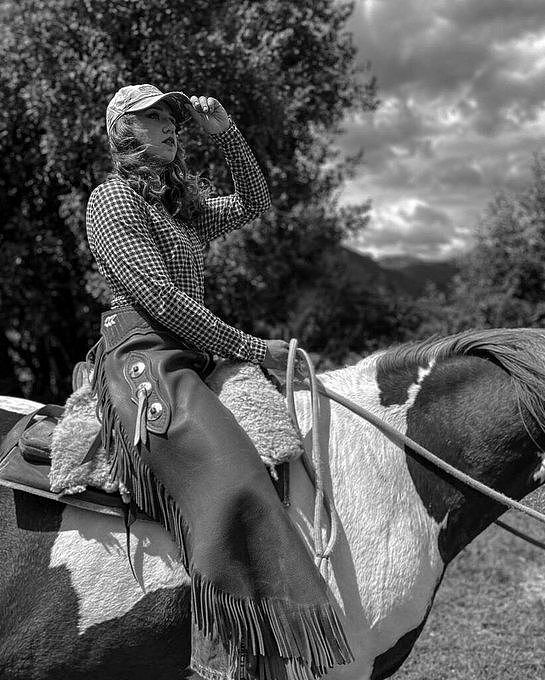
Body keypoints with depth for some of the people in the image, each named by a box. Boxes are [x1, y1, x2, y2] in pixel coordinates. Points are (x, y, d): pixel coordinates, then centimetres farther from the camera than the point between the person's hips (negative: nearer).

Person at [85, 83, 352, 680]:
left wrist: (225, 133, 20)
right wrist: (252, 349, -12)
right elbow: (159, 299, -12)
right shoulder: (112, 198, -1)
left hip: (186, 361, 10)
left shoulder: (181, 206, 25)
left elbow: (254, 203, 33)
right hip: (142, 357, -10)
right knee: (230, 486, -30)